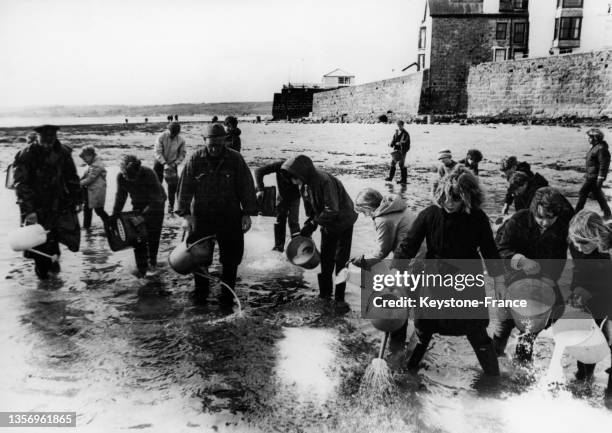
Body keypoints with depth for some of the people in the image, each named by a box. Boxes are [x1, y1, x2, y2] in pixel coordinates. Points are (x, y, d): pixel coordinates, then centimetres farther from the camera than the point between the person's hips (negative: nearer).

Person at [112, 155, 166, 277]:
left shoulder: (149, 175, -36)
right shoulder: (121, 177, -22)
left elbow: (157, 200, -33)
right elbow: (120, 197, -5)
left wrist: (143, 216, -37)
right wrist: (114, 217, -6)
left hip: (156, 204, -3)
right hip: (138, 205, 3)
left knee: (153, 234, 6)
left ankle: (152, 259, 31)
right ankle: (141, 267, 0)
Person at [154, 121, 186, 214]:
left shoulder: (181, 140, -12)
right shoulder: (161, 137, -18)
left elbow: (182, 154, -3)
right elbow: (158, 152, -19)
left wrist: (176, 163, -16)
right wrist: (164, 163, -28)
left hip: (172, 164, 1)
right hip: (160, 162, -1)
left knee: (173, 185, -1)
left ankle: (171, 206, 13)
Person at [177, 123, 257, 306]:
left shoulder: (235, 159, -5)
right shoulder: (195, 159, -3)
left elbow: (246, 187, -1)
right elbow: (185, 187, 0)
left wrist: (247, 213, -5)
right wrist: (186, 214, -6)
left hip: (230, 217, 0)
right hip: (201, 216, 1)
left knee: (231, 257, 5)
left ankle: (227, 295, 21)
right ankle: (200, 292, 27)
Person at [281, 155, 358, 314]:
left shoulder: (324, 180, -32)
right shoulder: (305, 184, -6)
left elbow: (332, 210, -34)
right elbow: (310, 209, 6)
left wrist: (312, 224, -29)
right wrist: (307, 226, -4)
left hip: (343, 223, -7)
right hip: (327, 225, 7)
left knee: (341, 261, -3)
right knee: (325, 260, 11)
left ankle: (339, 300, 6)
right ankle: (325, 294, 26)